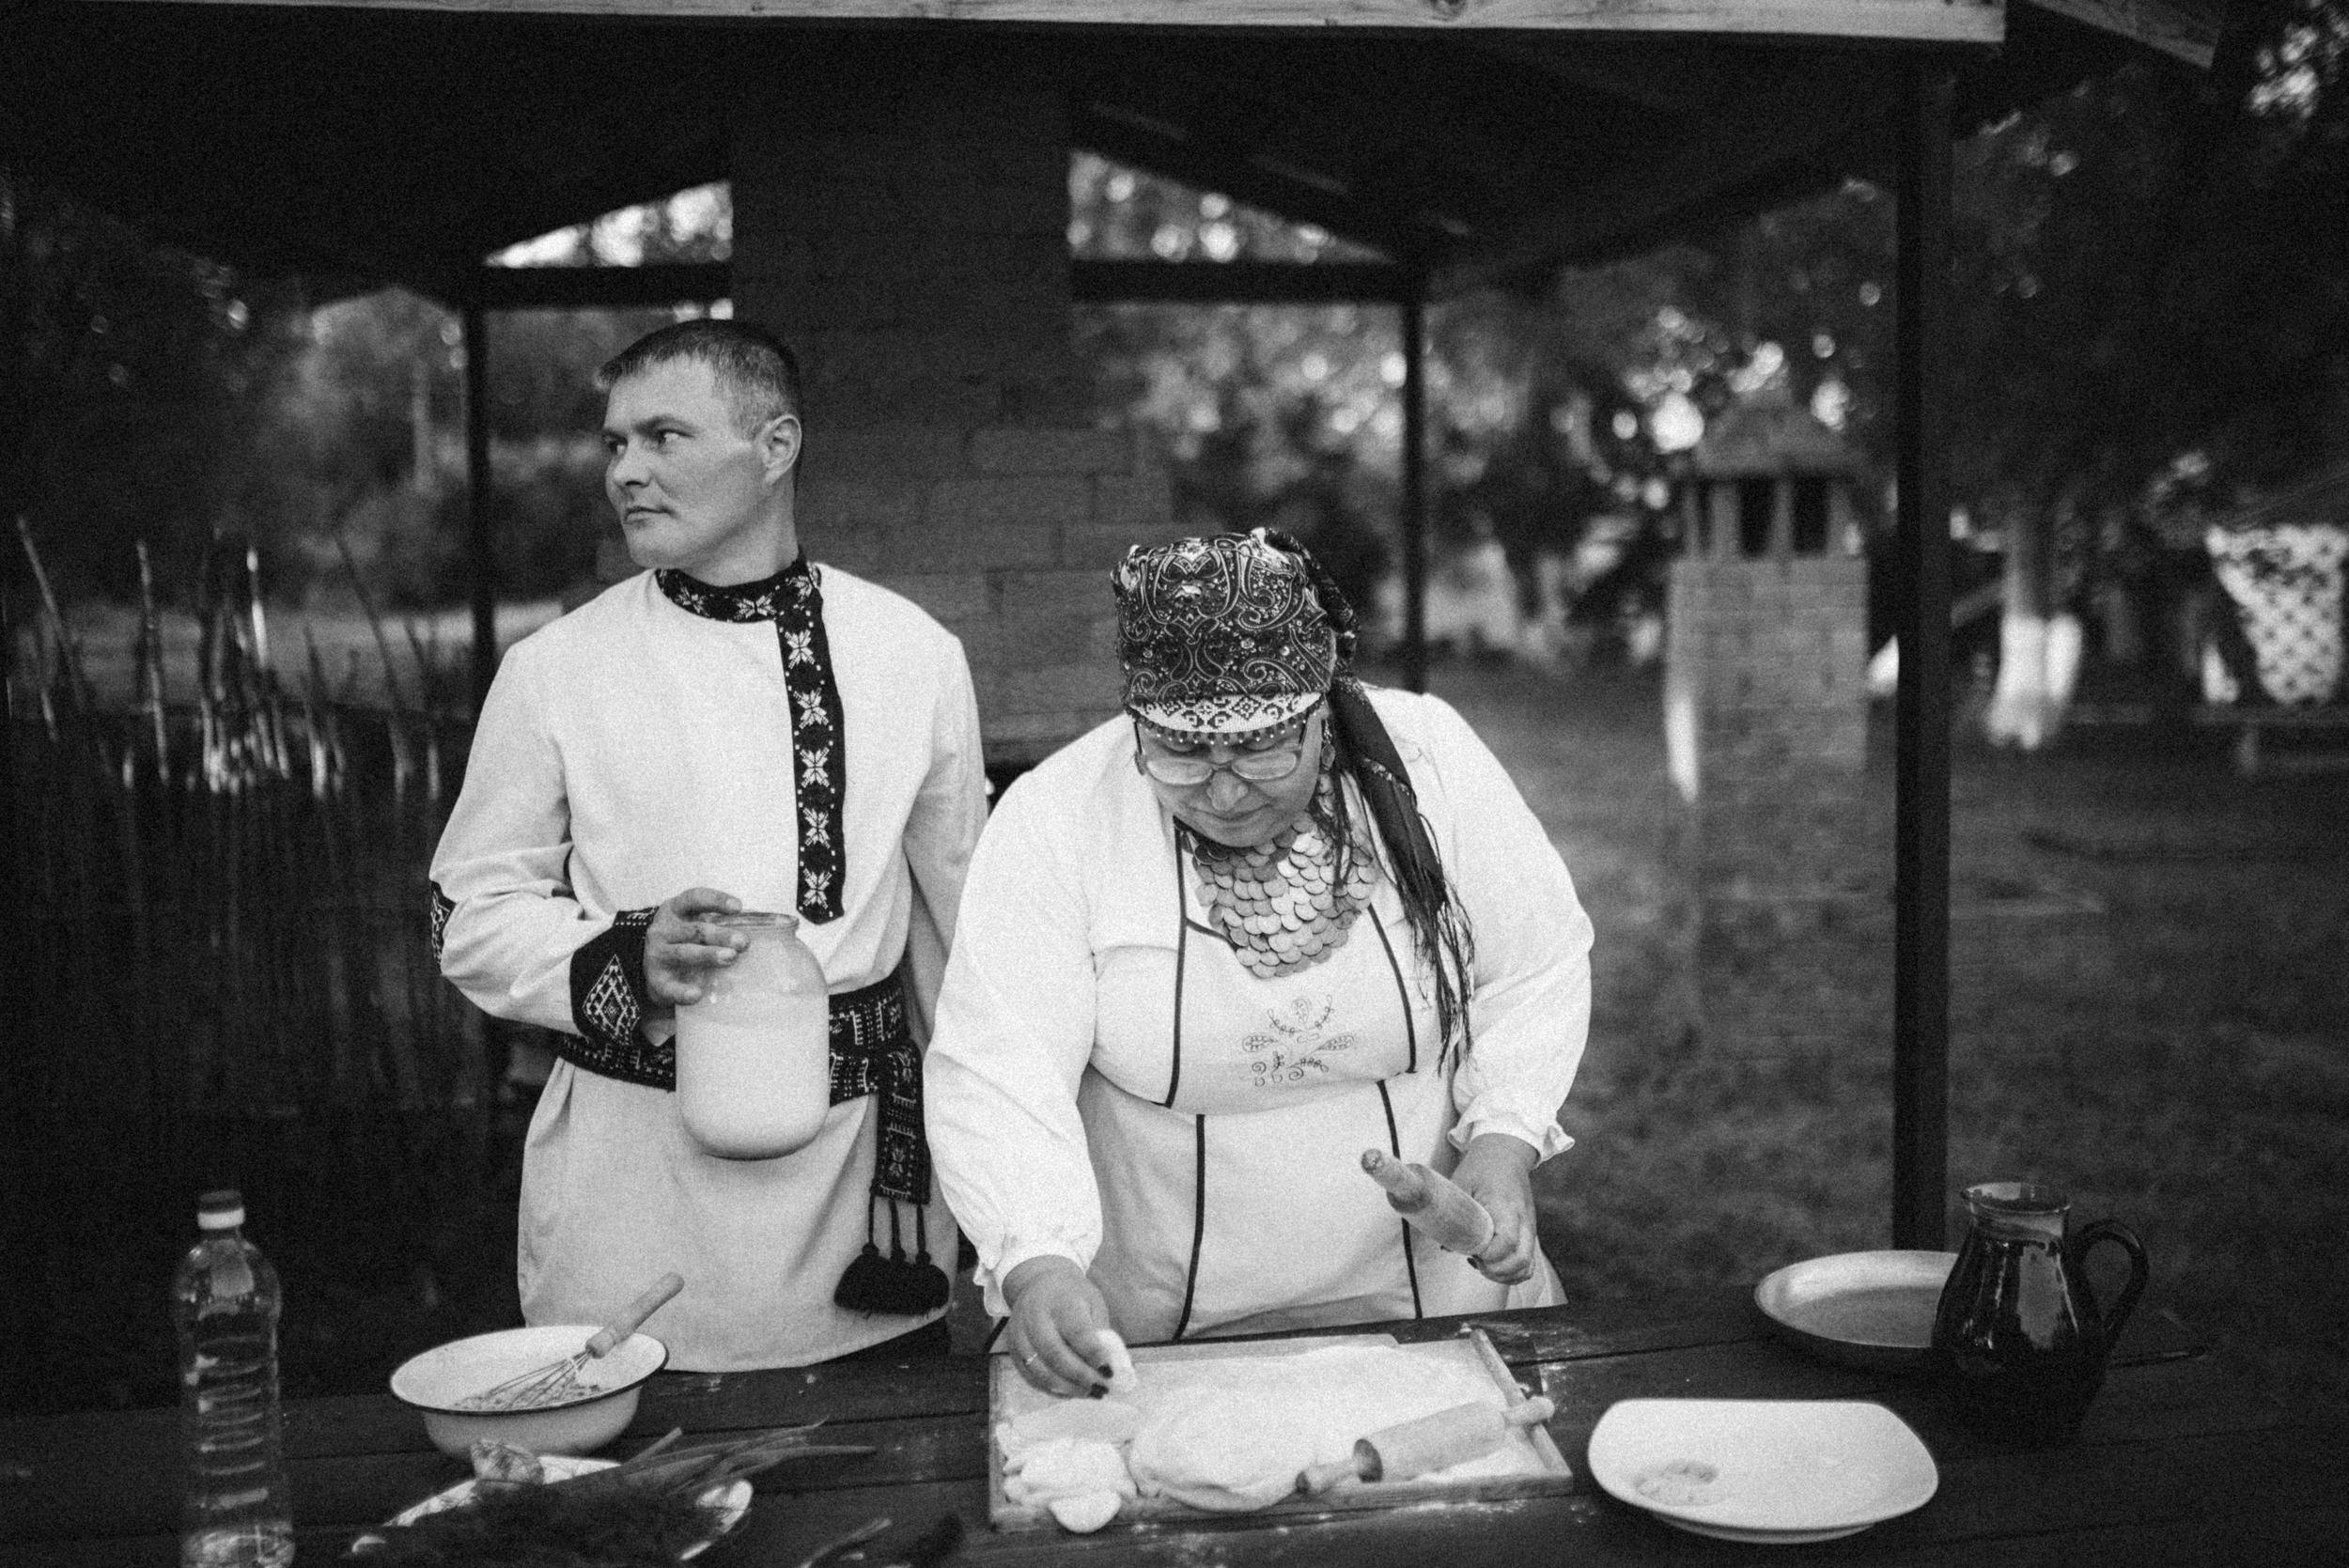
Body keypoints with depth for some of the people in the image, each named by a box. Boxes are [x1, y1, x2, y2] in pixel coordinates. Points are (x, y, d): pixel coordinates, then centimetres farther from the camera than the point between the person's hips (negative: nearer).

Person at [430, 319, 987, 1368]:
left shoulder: (915, 656, 2)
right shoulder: (554, 670, -1)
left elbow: (961, 916, 9)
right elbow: (474, 916, 4)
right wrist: (629, 961, -16)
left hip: (864, 1167, 1)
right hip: (635, 1156, -1)